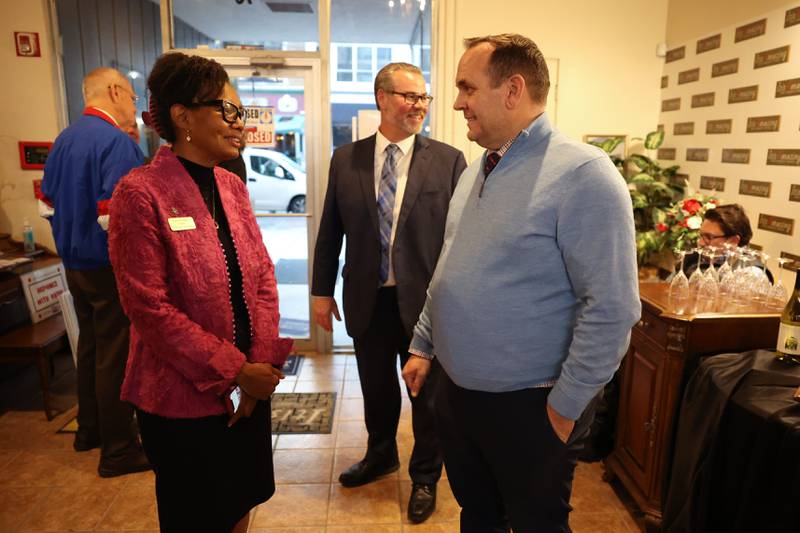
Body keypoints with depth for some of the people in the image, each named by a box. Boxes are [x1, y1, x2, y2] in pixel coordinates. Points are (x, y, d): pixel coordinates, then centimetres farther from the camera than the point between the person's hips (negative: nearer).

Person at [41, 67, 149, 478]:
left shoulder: (64, 139, 9)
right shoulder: (118, 142, -19)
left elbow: (49, 203, 16)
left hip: (74, 263, 9)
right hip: (110, 267, -9)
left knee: (90, 347, 21)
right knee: (116, 358, 1)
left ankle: (89, 431, 36)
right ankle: (119, 451, 14)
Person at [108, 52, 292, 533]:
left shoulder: (232, 186, 4)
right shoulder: (140, 194, -16)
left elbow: (263, 276, 4)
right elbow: (150, 308, -19)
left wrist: (261, 363, -6)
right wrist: (235, 372, -16)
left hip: (250, 385, 6)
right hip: (184, 396, -5)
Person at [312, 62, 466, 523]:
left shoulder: (449, 160, -5)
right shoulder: (346, 159, 2)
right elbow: (330, 230, 6)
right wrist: (322, 289, 7)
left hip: (425, 300, -2)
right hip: (367, 300, 3)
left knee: (427, 392, 13)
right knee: (376, 387, 20)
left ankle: (425, 477, 38)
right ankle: (381, 456, 48)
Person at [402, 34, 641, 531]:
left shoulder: (583, 173, -19)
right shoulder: (476, 169, 6)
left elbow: (612, 307, -20)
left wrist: (565, 407, -15)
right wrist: (423, 346, 13)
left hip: (529, 407, -7)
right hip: (456, 392, 7)